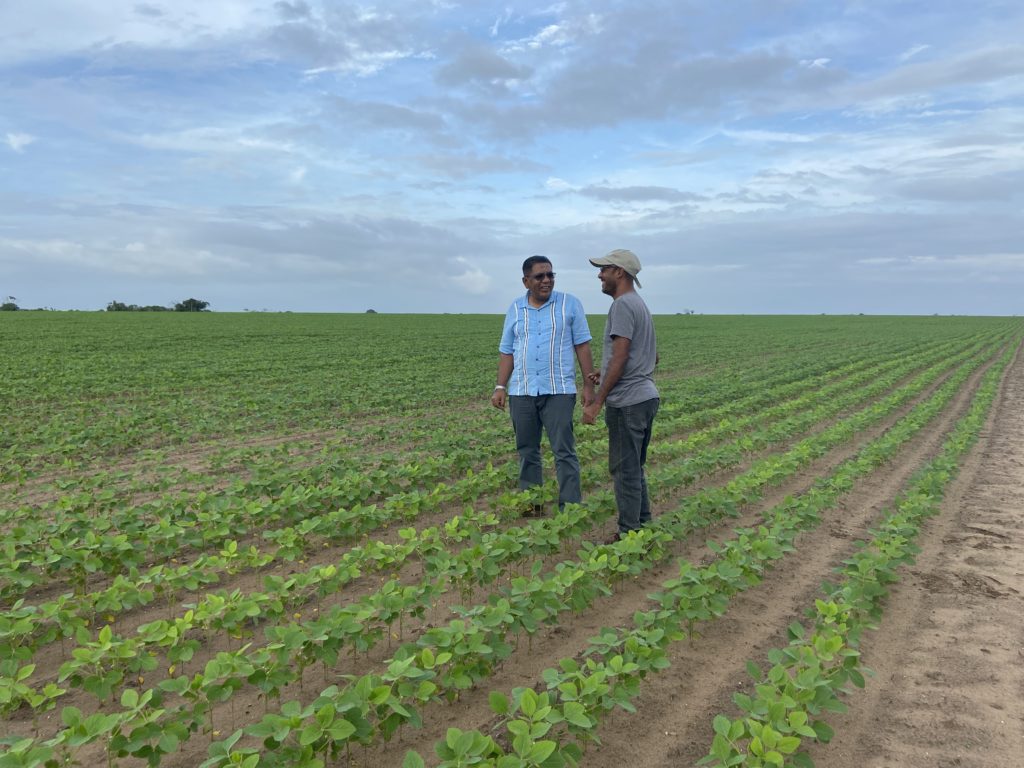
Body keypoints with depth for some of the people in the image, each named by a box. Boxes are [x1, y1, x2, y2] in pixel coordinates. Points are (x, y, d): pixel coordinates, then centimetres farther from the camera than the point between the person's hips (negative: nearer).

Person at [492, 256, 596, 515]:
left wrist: (589, 385, -3)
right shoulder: (515, 309, 9)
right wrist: (500, 387, 2)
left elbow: (582, 346, 2)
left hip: (558, 391, -3)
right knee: (527, 452, 10)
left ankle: (570, 509, 2)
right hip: (521, 393, 3)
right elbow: (507, 352, 11)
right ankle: (531, 504, 21)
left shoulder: (570, 304, 2)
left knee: (564, 452, -4)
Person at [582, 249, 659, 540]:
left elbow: (620, 357, -20)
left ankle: (629, 533, 6)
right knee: (635, 467, 18)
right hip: (645, 396, 10)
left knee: (625, 470, -2)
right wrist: (606, 374, 20)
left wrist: (597, 402, -18)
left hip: (628, 401, -10)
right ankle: (643, 524, 26)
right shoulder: (640, 304, 18)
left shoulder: (623, 305, -13)